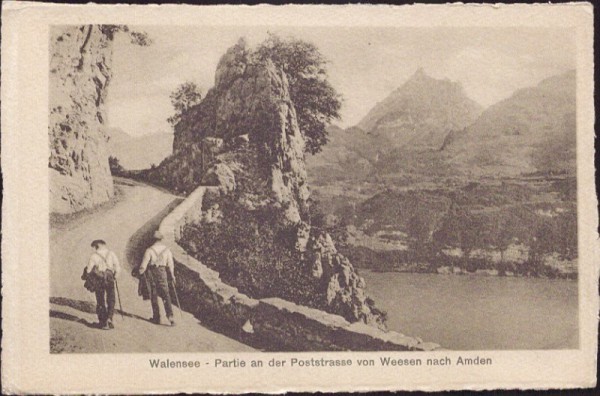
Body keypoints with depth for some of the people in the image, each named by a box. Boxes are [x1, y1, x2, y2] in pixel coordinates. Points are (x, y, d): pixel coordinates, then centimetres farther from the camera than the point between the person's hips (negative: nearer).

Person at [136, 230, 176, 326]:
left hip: (151, 272, -1)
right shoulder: (167, 250, 2)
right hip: (162, 272, 1)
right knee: (166, 295, 1)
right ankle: (170, 315, -16)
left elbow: (144, 263, -7)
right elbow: (170, 264, 5)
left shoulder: (150, 250, -7)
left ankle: (156, 317, 11)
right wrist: (172, 276, 15)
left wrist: (140, 273, 9)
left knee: (153, 296, 9)